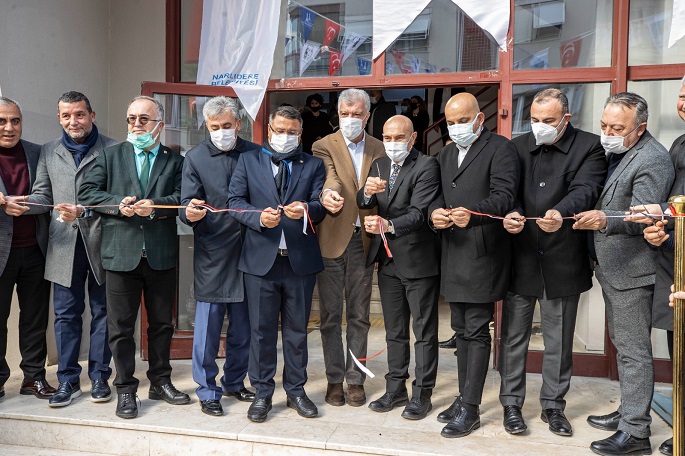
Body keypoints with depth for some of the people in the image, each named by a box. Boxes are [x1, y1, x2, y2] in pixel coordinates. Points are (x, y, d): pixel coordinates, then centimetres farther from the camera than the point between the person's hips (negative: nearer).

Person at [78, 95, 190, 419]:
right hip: (121, 253, 0)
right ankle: (125, 389, 19)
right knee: (121, 325, 5)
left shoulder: (175, 161, 8)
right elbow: (86, 192, 2)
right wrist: (119, 204, -13)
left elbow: (181, 197, -4)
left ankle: (160, 382, 27)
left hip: (161, 255, 1)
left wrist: (155, 205, -20)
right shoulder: (110, 156, 9)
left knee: (162, 323, 12)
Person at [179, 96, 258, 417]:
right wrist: (189, 213, -27)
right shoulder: (196, 158, 2)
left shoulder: (255, 154, 6)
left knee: (243, 325, 12)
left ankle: (234, 382, 30)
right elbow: (187, 204, -4)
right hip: (212, 253, -2)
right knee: (208, 324, 1)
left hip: (248, 251, 2)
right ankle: (207, 391, 17)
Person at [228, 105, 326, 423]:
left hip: (300, 259, 1)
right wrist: (258, 217, -18)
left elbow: (321, 204, -1)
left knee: (297, 329, 12)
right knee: (261, 330, 7)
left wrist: (306, 209, -24)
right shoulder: (248, 160, 9)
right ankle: (262, 393, 21)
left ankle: (296, 391, 27)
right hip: (260, 257, -1)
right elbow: (235, 200, 1)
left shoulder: (313, 165, 10)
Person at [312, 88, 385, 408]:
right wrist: (327, 195, -41)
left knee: (359, 315, 9)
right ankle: (334, 379, 19)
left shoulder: (379, 149, 10)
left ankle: (356, 379, 21)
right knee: (331, 315, 6)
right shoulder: (324, 146, 0)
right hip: (331, 239, -2)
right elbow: (330, 180, -19)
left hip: (363, 240, 2)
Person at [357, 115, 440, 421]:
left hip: (418, 260, -6)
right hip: (388, 260, 7)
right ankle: (396, 388, 29)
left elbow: (419, 212, -23)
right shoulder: (379, 166, 8)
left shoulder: (427, 166, -12)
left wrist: (389, 225, -39)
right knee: (394, 330, 16)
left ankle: (422, 393, 17)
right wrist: (368, 192, -21)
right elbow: (362, 204, 1)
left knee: (424, 331, 5)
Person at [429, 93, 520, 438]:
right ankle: (464, 398, 27)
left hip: (482, 253, -7)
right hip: (453, 253, 8)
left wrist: (473, 213, -34)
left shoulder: (500, 149, -5)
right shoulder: (446, 154, 19)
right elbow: (437, 194, 15)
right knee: (461, 330, 15)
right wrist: (435, 212, -9)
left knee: (476, 331, -3)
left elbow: (504, 195, -16)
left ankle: (470, 409, 6)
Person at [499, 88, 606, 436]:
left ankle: (553, 405, 28)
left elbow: (585, 190, -17)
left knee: (559, 340, 12)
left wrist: (561, 213, -38)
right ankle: (511, 404, 23)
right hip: (519, 258, 2)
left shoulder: (588, 147, -1)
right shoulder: (518, 147, 8)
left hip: (562, 260, -1)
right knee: (513, 335, 9)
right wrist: (510, 214, -23)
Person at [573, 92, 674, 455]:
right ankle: (628, 411, 33)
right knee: (622, 345, 19)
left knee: (633, 350, -2)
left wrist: (605, 220, -40)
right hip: (611, 268, 9)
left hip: (632, 272, -9)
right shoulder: (615, 152, 12)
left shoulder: (653, 159, -16)